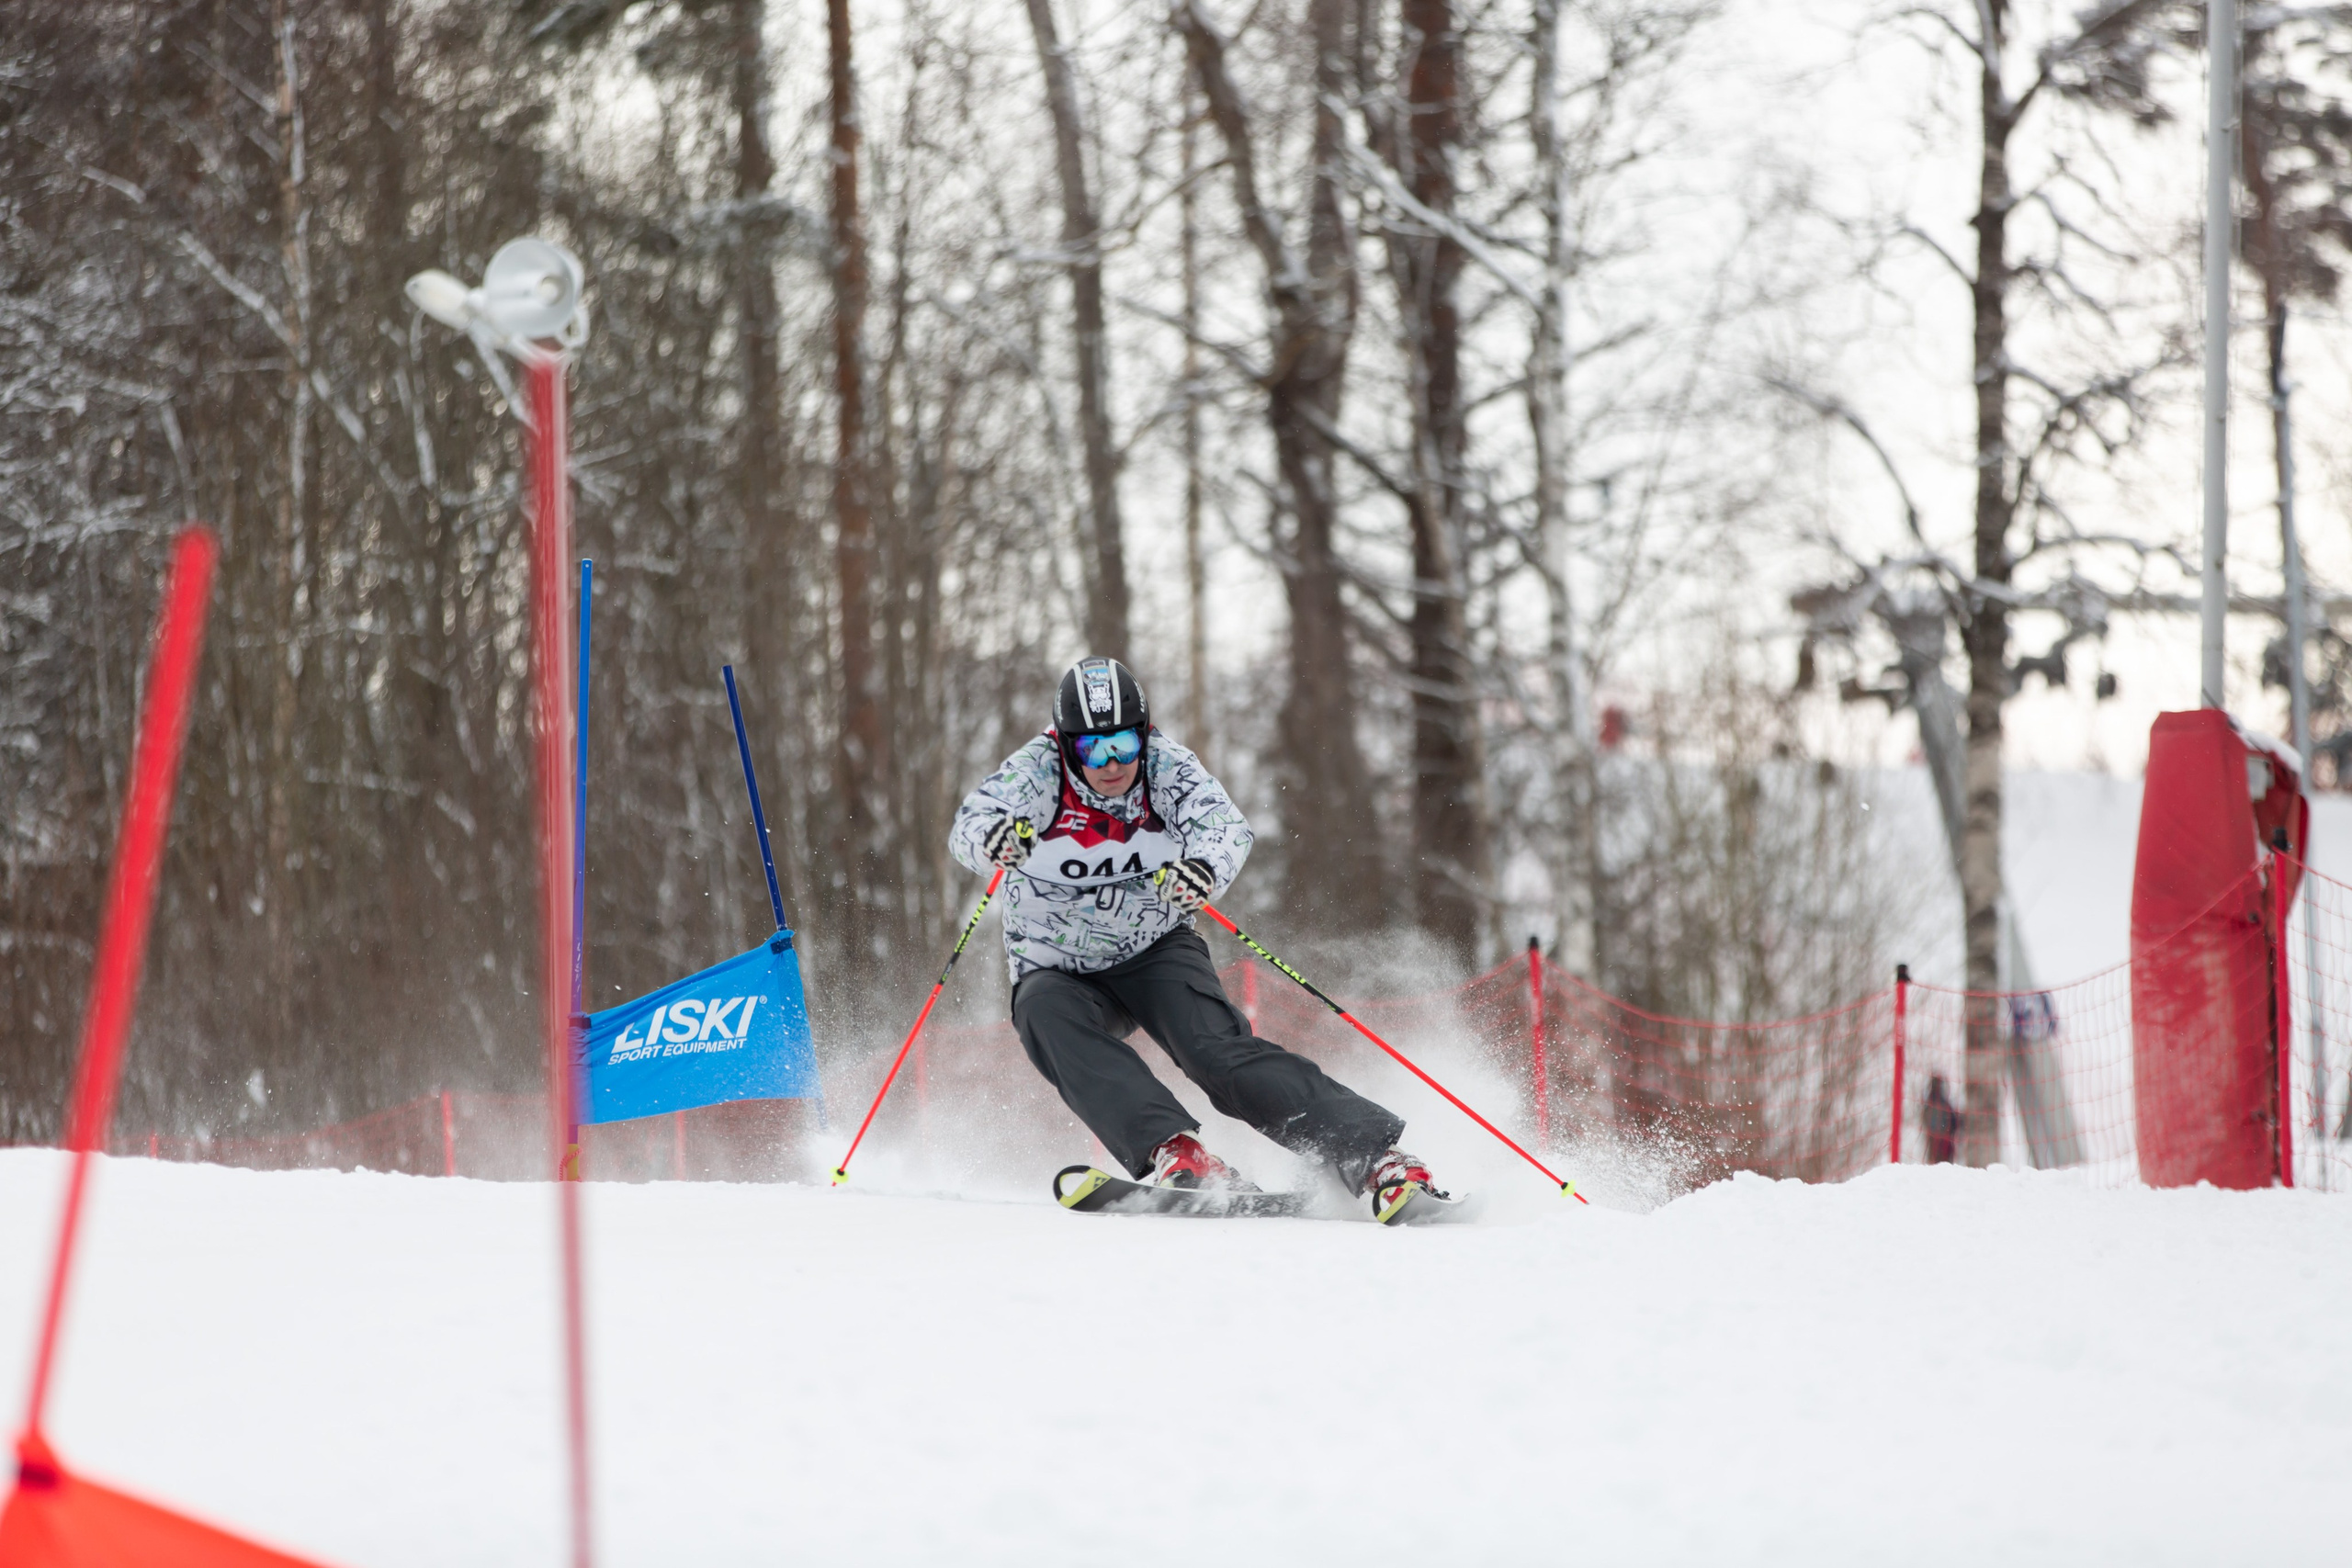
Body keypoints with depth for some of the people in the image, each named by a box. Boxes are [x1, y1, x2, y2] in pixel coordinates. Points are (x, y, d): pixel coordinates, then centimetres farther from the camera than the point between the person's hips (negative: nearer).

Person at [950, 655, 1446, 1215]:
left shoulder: (1165, 766, -13)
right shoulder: (1038, 771, -15)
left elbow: (1225, 826, -28)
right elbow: (969, 825, -31)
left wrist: (1204, 867, -53)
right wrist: (994, 838, -56)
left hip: (1157, 953, 0)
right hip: (1060, 974, 0)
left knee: (1217, 1047, -25)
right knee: (1047, 1016, -33)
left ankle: (1377, 1160, -33)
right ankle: (1171, 1151, -47)